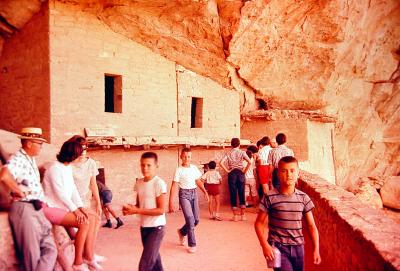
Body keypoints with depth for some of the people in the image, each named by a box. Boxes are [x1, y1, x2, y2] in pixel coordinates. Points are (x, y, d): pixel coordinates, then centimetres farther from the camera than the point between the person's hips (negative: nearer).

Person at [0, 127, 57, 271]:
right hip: (24, 210, -9)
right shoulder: (18, 159, -13)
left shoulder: (31, 159, 16)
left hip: (37, 210, 9)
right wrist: (21, 192, -21)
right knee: (32, 255, -1)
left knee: (50, 250, 5)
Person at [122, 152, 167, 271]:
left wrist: (137, 211, -21)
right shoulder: (139, 182, 4)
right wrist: (131, 209, -7)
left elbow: (161, 210, -20)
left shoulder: (159, 183, -18)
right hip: (144, 227, 7)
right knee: (153, 260, 20)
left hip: (156, 228, -7)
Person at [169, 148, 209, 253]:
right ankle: (192, 245, 0)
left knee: (196, 220, 7)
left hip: (194, 193, 5)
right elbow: (174, 187, -9)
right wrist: (171, 203, -13)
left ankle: (182, 232, 35)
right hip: (184, 194, -5)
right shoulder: (179, 170, -8)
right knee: (190, 219, -13)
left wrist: (205, 192, 5)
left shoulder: (194, 168, 6)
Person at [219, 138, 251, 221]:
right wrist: (245, 170, -5)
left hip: (232, 174, 0)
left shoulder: (228, 153, 1)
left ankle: (235, 215, 8)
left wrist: (227, 170, -5)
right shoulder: (242, 152, 0)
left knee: (233, 194, 5)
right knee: (241, 194, 8)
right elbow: (249, 162, -15)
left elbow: (221, 163, -12)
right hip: (240, 173, 0)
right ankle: (243, 215, 11)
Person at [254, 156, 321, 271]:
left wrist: (316, 249, -1)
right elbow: (259, 223, -5)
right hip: (278, 247, -4)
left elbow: (311, 225, 4)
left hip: (298, 247, 4)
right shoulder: (270, 197, -10)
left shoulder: (303, 198, -1)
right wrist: (265, 245, -13)